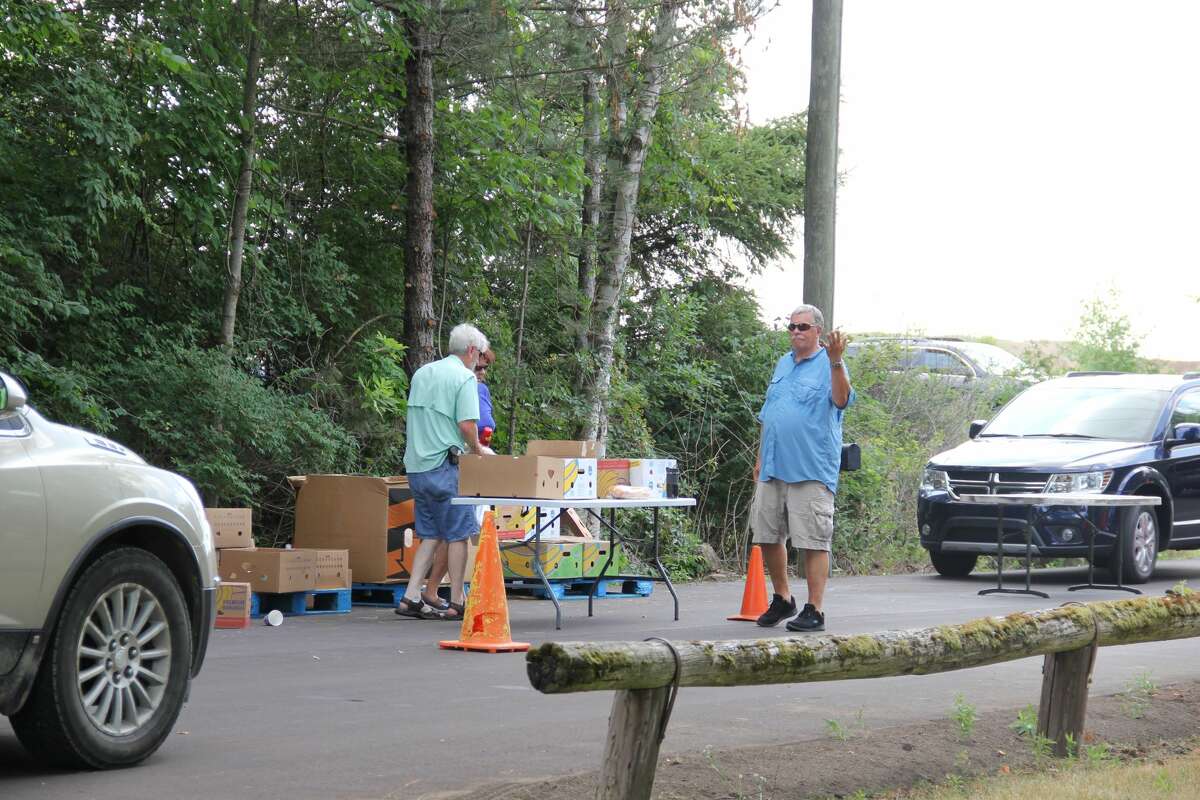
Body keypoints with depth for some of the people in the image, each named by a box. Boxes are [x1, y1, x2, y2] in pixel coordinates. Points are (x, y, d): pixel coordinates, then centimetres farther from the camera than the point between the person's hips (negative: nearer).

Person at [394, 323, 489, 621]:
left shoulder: (421, 373, 15)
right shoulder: (464, 377, -8)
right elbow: (467, 425, -17)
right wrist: (476, 449, 2)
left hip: (416, 465, 7)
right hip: (444, 465, -7)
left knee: (430, 535, 13)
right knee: (457, 534, 2)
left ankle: (411, 597, 5)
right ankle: (457, 602, 4)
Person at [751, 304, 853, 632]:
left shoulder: (828, 365, -4)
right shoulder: (783, 364, 18)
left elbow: (841, 400, -24)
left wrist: (835, 361, -37)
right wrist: (760, 458, 21)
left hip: (811, 472, -7)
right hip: (773, 468, 7)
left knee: (813, 542, -6)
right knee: (768, 537, 11)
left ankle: (814, 611, -3)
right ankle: (782, 600, 27)